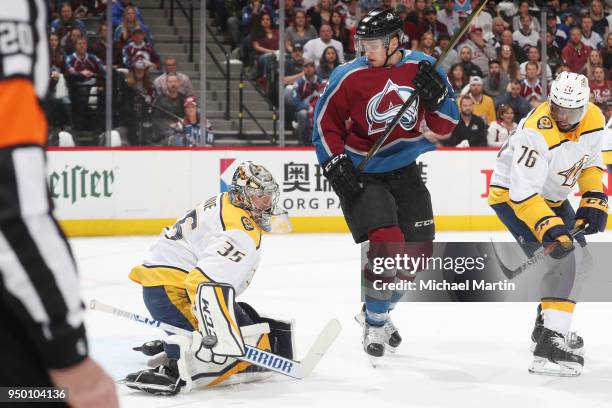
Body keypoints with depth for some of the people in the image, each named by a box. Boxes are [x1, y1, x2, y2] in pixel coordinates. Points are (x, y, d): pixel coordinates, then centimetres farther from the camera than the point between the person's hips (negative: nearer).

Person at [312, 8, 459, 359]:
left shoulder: (422, 68, -7)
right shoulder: (349, 76, -14)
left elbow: (445, 127, -2)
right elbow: (325, 122, -3)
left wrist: (437, 97, -20)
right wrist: (336, 164, -12)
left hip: (404, 172, 4)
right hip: (362, 175, -4)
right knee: (387, 244, -20)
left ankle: (378, 311, 31)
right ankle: (374, 325, -1)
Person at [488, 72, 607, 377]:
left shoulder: (594, 120, -10)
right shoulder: (538, 132, -34)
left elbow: (591, 160, 9)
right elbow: (523, 193, -37)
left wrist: (594, 200, -2)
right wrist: (550, 230, -44)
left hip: (551, 196, 9)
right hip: (512, 195, -9)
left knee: (578, 259, 19)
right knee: (562, 258, -24)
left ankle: (548, 322, 39)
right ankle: (550, 344, -30)